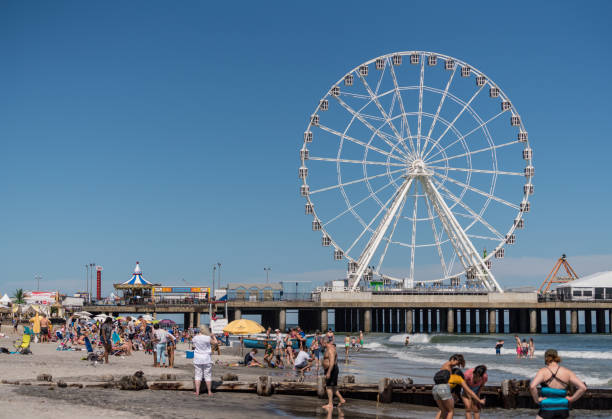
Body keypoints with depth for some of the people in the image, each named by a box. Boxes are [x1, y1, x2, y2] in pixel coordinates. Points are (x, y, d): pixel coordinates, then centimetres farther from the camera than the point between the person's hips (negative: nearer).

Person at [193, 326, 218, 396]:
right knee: (208, 375, 6)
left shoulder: (195, 338, -3)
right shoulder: (208, 338, -14)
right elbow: (215, 342, -1)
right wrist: (213, 336, 16)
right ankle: (209, 392, 9)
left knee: (198, 375, 8)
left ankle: (197, 391, 5)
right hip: (206, 359, -3)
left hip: (197, 359, 3)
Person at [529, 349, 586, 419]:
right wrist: (571, 399, 4)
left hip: (547, 409, -4)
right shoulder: (567, 372, 2)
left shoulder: (543, 371, -8)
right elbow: (583, 388, -4)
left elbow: (532, 386, -24)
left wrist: (536, 400, -10)